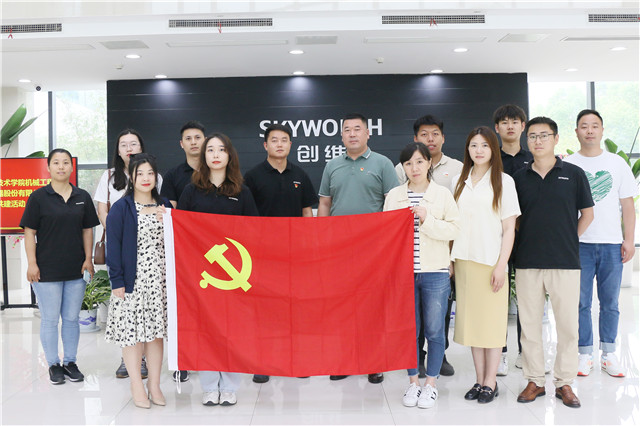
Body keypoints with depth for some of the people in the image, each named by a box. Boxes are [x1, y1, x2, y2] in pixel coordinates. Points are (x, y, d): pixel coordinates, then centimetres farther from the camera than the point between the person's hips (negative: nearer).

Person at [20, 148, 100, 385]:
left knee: (72, 318, 11)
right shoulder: (38, 197, -3)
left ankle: (70, 362, 24)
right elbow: (29, 232, -3)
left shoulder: (82, 197, 6)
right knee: (50, 320, 5)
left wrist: (88, 259, 2)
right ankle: (53, 364, 20)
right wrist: (32, 263, -9)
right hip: (47, 270, -3)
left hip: (76, 269, 3)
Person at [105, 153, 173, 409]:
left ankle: (154, 384, 20)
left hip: (159, 280, 4)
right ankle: (137, 386, 15)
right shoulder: (121, 208, -3)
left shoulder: (164, 206, 11)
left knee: (156, 332, 8)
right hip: (132, 280, -4)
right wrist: (117, 281, -11)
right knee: (131, 332, 1)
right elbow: (113, 246, -6)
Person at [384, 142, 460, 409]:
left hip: (435, 272, -1)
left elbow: (453, 229, -4)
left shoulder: (443, 194, 2)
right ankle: (413, 382, 23)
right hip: (403, 271, 2)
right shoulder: (394, 195, 8)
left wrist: (427, 219, -15)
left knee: (434, 331, 5)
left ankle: (431, 383, 20)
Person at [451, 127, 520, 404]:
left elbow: (509, 228, -4)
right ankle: (479, 379, 20)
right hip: (463, 260, 4)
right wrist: (450, 259, 7)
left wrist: (501, 265, -11)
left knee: (491, 320, 1)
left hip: (491, 261, -4)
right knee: (471, 319, 9)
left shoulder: (503, 181, 0)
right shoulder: (459, 181, 11)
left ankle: (490, 382, 13)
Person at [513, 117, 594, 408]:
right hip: (527, 262, 2)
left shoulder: (573, 174, 2)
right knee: (529, 323, 7)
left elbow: (587, 213, 8)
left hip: (565, 262, -2)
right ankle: (535, 380, 20)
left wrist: (566, 240, 5)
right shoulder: (520, 177, 7)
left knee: (568, 324, 4)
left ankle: (564, 382, 19)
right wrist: (533, 239, 6)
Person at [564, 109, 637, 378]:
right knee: (581, 303, 2)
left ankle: (609, 354, 18)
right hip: (579, 244, -1)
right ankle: (585, 354, 13)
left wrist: (629, 239, 2)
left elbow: (627, 205, 9)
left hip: (611, 244, 1)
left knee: (610, 303, 7)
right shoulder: (567, 165, 4)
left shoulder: (617, 163, 9)